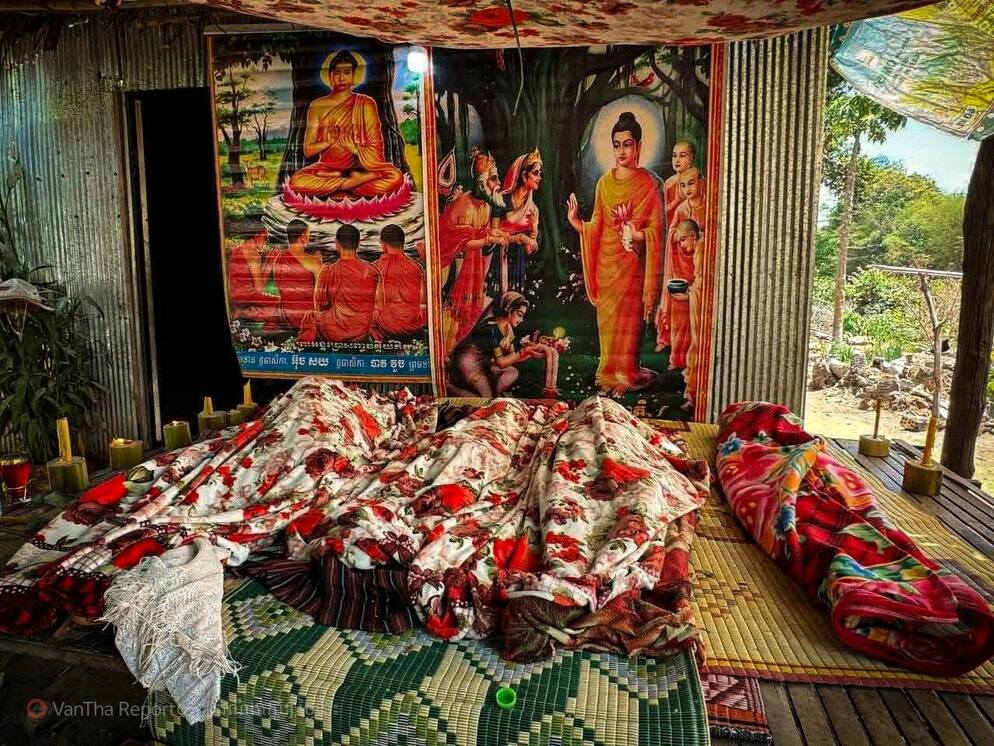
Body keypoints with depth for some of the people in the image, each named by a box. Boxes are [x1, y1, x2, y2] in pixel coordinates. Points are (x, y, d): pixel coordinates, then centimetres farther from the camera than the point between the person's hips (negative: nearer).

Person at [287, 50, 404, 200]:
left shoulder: (366, 104, 5)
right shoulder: (317, 106, 9)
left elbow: (375, 151, -1)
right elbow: (308, 150, 4)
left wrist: (340, 138, -10)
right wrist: (332, 139, -9)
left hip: (360, 167, -1)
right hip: (327, 167, 1)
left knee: (395, 177, -32)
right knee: (296, 181, -30)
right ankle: (355, 179, -18)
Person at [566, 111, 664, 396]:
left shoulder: (648, 184, -5)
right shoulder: (604, 182, 6)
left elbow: (656, 227, -7)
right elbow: (596, 226, 8)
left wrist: (639, 235, -26)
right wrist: (575, 222, -8)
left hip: (632, 262, -3)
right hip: (606, 261, 4)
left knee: (628, 318, 2)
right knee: (607, 319, 8)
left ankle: (626, 374, 14)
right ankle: (609, 373, 20)